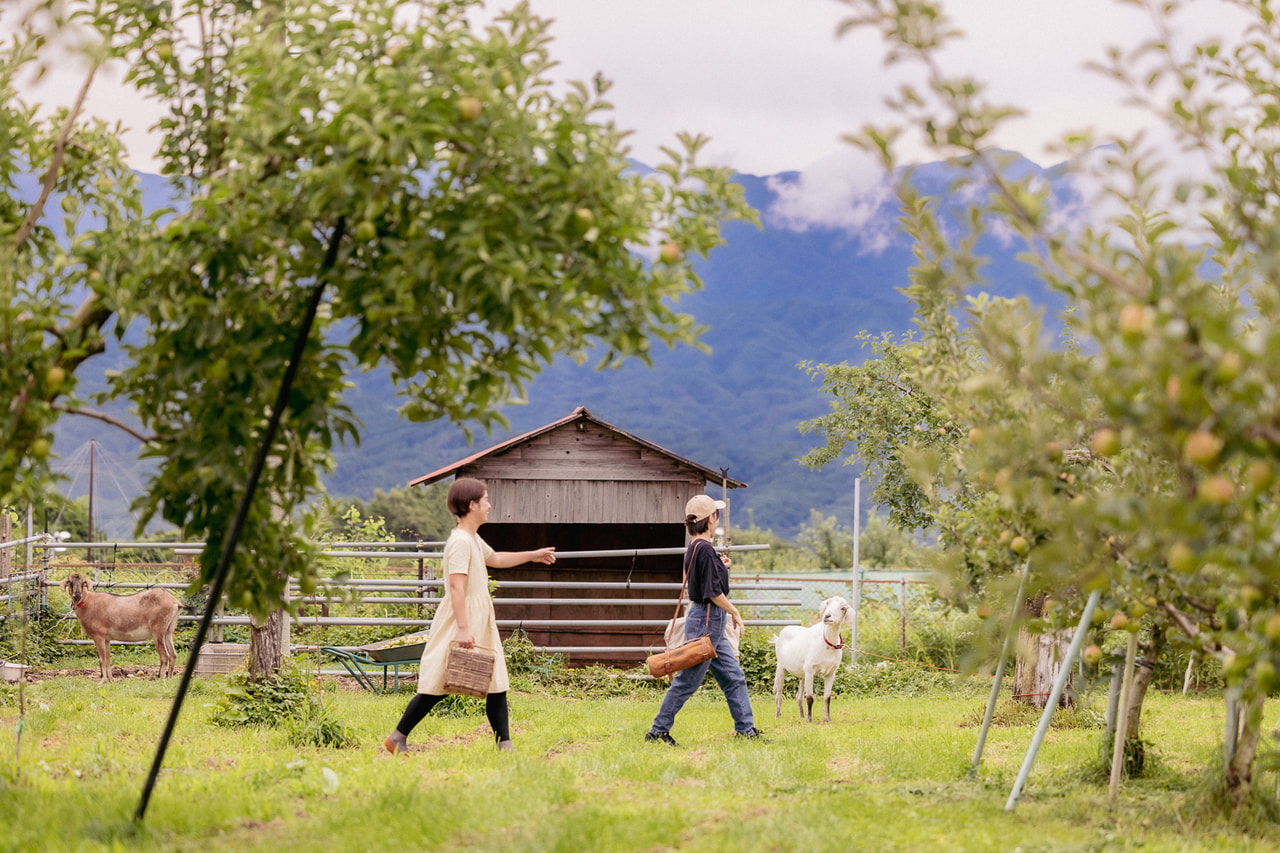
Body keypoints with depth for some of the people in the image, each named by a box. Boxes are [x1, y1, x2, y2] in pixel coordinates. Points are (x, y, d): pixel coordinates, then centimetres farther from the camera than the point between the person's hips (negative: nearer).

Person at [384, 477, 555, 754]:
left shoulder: (474, 539, 15)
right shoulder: (460, 541, -16)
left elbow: (495, 559, 37)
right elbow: (456, 587, -23)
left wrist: (532, 555, 37)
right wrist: (463, 628, -29)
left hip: (481, 621, 10)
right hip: (461, 619, -10)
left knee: (497, 684, 4)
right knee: (437, 685, -6)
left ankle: (504, 744, 6)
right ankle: (397, 738, 3)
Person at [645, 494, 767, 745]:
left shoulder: (694, 548, 11)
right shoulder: (705, 549, -18)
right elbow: (712, 592, -20)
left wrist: (720, 566, 19)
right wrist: (734, 612, -9)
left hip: (710, 622, 10)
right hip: (706, 621, -10)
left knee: (734, 676, 12)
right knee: (688, 680, -3)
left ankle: (745, 729, 15)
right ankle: (658, 731, 3)